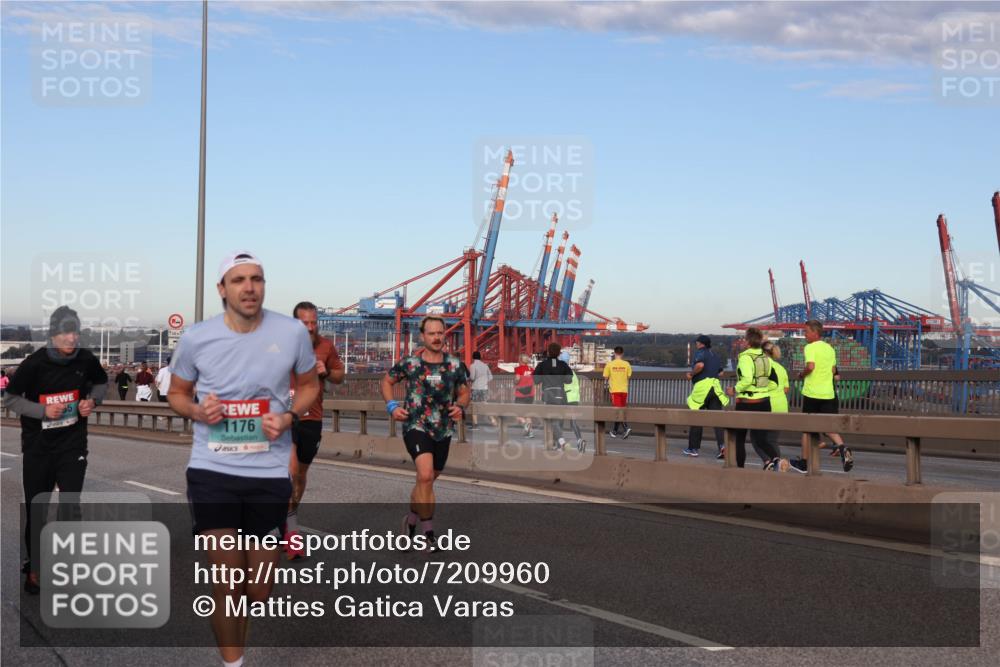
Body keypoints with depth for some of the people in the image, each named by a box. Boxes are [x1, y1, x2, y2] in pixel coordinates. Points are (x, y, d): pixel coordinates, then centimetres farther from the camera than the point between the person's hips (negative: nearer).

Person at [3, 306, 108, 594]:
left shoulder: (86, 360, -10)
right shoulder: (35, 363, -17)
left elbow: (102, 382, 12)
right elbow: (10, 398, -6)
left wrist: (92, 400, -8)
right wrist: (43, 411, -20)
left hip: (73, 444, 1)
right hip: (38, 447, -1)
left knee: (70, 507, -10)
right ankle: (34, 569, 27)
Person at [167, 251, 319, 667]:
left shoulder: (292, 333, -5)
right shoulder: (195, 338, -5)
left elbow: (309, 385, 12)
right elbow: (176, 393, 11)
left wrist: (289, 417, -9)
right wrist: (197, 411, -13)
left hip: (269, 473, 1)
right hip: (212, 471, -1)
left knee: (260, 590, 11)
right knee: (227, 585, -4)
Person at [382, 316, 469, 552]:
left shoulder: (454, 365, 2)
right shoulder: (409, 363, -4)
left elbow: (464, 392, 13)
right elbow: (387, 382, 11)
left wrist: (461, 407, -8)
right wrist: (392, 406, -4)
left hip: (443, 430, 4)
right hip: (415, 426, -4)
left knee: (428, 479, 16)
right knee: (425, 475, -22)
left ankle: (411, 519, 41)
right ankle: (428, 534, -15)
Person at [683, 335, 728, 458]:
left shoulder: (700, 352, -4)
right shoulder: (714, 355, 20)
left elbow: (700, 365, -23)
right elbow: (720, 371, 23)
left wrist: (691, 374, -6)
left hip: (702, 386, -6)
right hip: (715, 386, 6)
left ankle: (693, 448, 12)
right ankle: (722, 444, -20)